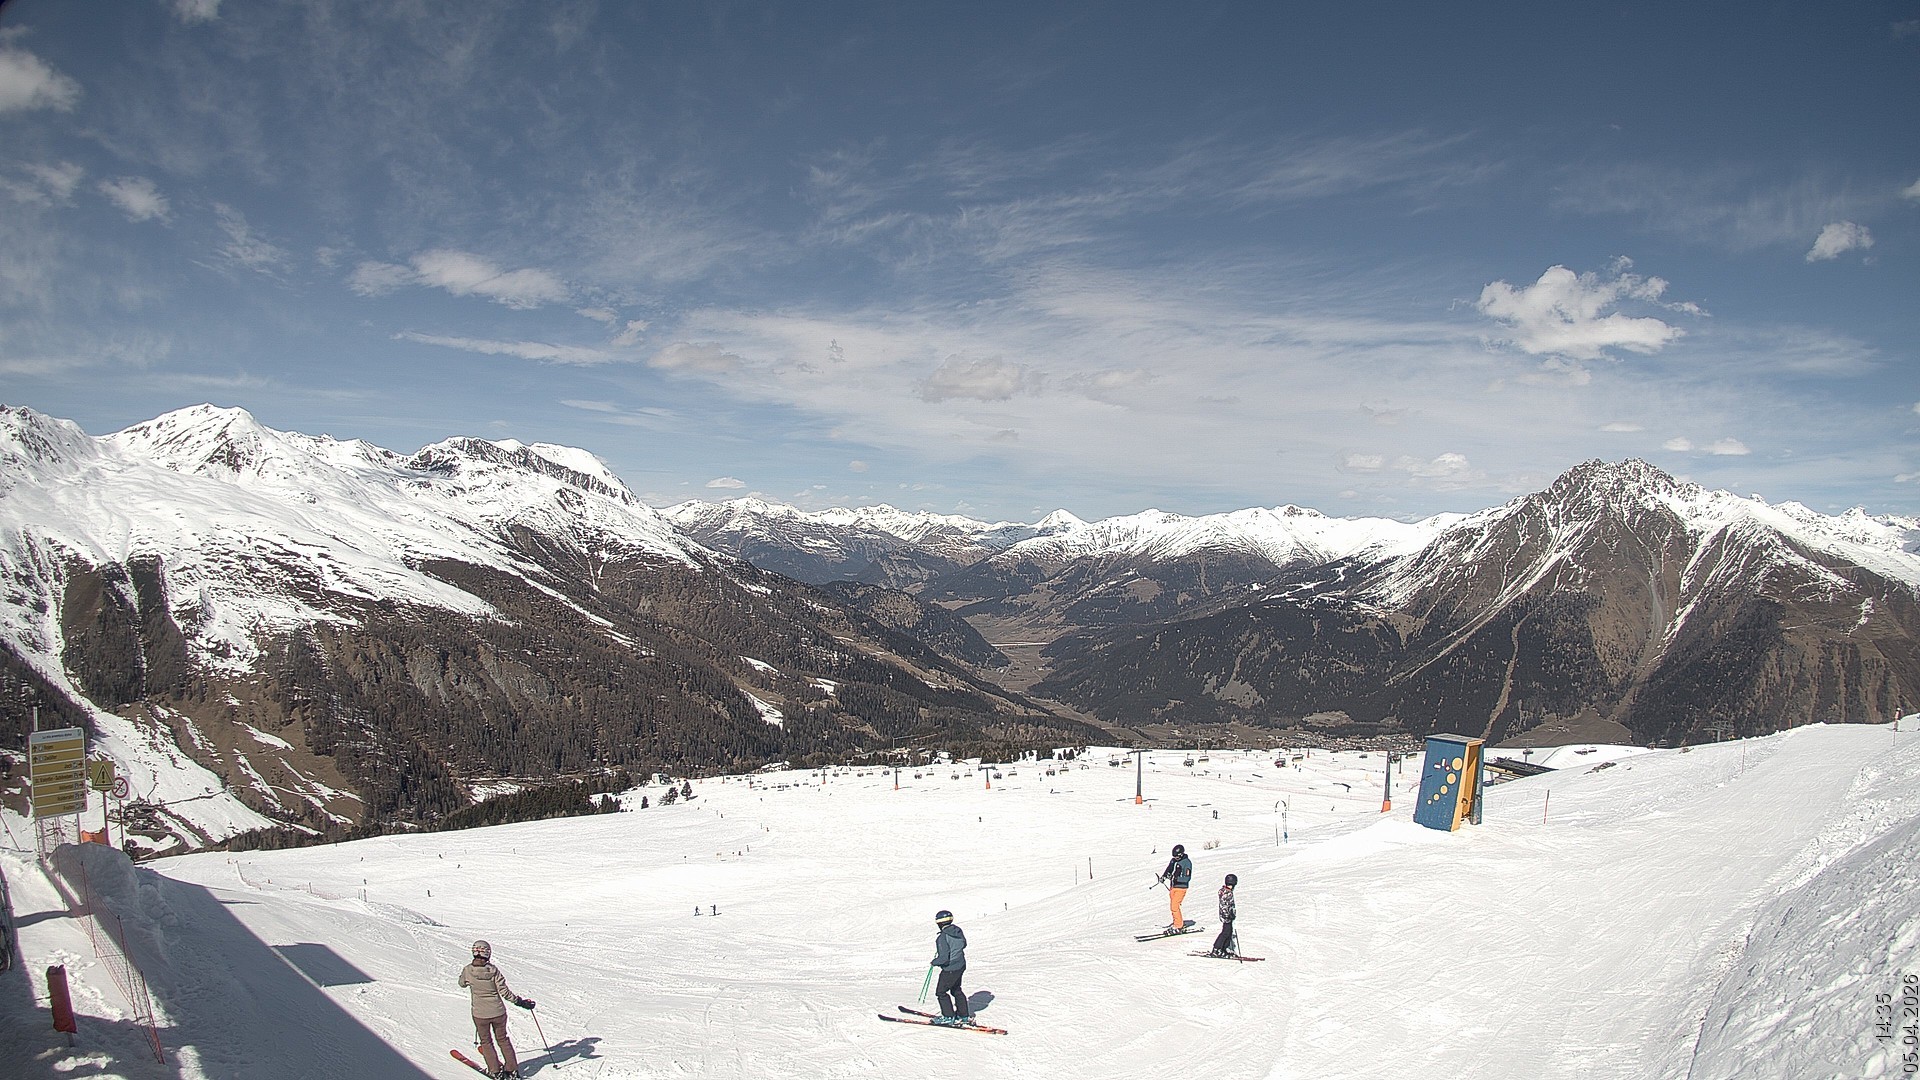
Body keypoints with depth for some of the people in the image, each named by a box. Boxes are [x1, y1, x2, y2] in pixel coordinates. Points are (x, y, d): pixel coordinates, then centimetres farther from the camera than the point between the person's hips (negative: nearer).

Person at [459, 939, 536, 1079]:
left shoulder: (467, 970, -13)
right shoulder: (493, 970, -14)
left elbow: (462, 983, 10)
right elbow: (504, 991, -14)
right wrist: (520, 1001, -5)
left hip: (480, 1014, -1)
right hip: (498, 1012, 1)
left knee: (486, 1041, 19)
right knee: (502, 1039, 20)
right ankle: (512, 1069, 24)